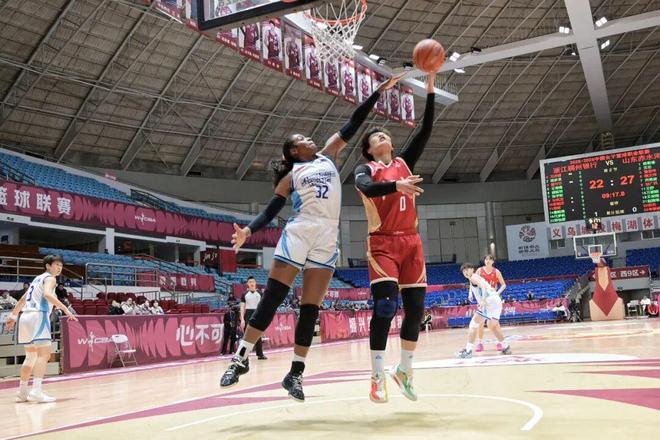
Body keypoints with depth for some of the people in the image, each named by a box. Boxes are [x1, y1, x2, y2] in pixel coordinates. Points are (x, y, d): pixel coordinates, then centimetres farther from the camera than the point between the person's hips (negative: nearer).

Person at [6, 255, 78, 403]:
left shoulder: (38, 279, 26)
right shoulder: (49, 278, 0)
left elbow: (23, 298, 32)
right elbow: (47, 294, -21)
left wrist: (13, 315, 39)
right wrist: (65, 308, -25)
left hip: (25, 317, 9)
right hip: (38, 316, -9)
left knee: (31, 356, 19)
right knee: (44, 354, -15)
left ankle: (22, 392, 23)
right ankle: (36, 391, -28)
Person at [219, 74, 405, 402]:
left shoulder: (328, 155, 20)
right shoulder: (290, 176, 11)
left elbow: (352, 124, 19)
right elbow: (270, 212, 5)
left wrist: (378, 92, 18)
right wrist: (248, 231, -13)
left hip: (327, 239, 3)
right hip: (298, 233, -3)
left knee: (311, 309, 2)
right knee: (271, 300, -6)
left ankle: (295, 374, 8)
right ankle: (241, 359, 1)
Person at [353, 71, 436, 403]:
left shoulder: (404, 163, 16)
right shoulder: (365, 170, 3)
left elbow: (426, 130, 7)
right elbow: (368, 189, -21)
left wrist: (430, 89, 1)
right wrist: (396, 185, -39)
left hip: (411, 242, 5)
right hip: (383, 244, -5)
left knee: (416, 308, 3)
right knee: (385, 307, -16)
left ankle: (404, 370, 18)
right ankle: (377, 377, -8)